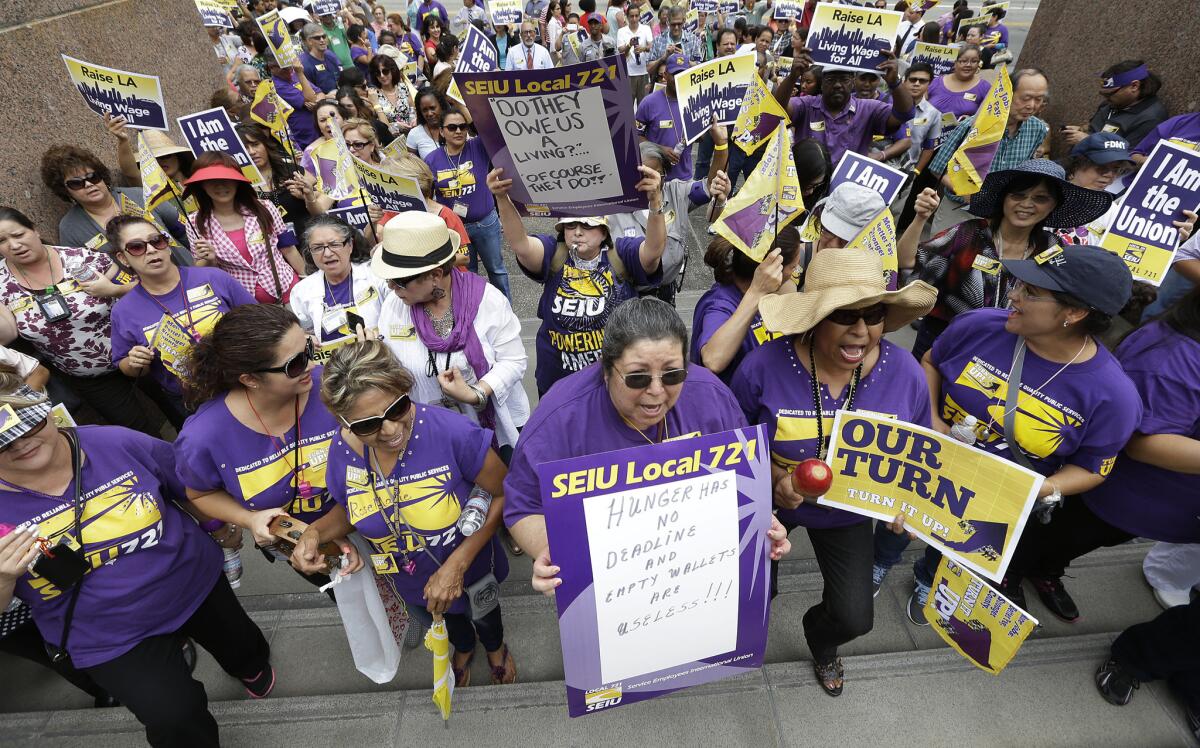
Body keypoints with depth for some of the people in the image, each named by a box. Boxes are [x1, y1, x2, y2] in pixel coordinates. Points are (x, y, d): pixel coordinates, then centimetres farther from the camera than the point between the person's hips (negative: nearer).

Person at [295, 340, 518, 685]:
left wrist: (457, 565, -29)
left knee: (483, 616, 32)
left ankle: (495, 646, 71)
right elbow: (348, 508, -1)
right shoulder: (343, 451, -24)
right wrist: (316, 532, -22)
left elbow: (504, 494, -26)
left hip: (471, 570, -3)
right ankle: (464, 646, 73)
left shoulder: (452, 432, -40)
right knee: (446, 623, 36)